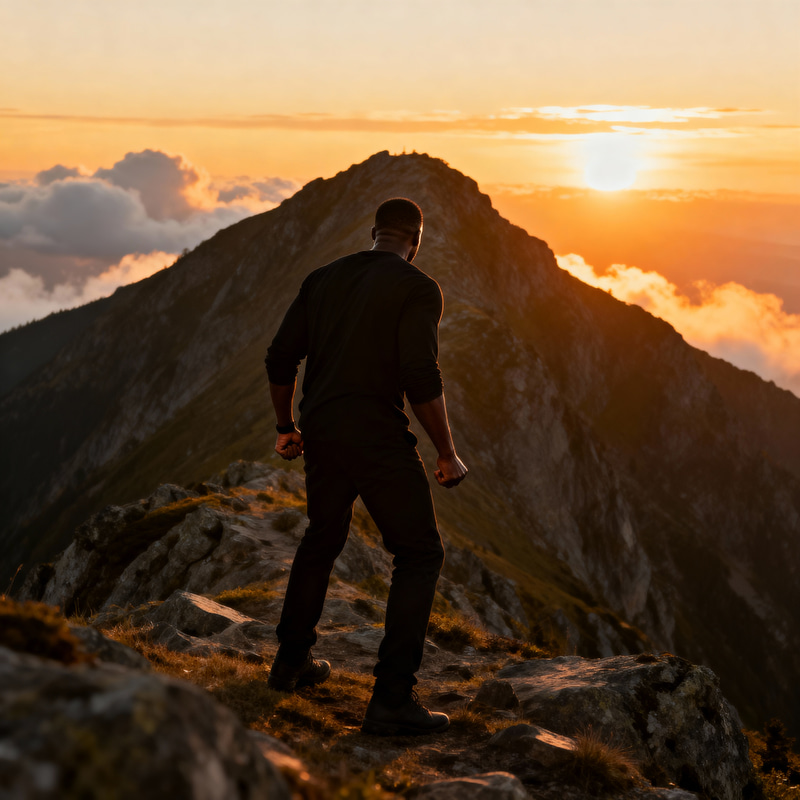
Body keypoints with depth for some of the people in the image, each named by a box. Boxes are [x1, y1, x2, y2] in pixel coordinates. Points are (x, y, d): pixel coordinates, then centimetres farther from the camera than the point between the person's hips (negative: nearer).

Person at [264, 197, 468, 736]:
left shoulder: (322, 280, 11)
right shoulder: (418, 288, -8)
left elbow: (280, 359, 12)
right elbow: (421, 378, -19)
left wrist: (287, 427, 25)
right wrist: (448, 454, -9)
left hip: (320, 433, 7)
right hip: (378, 439, -7)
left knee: (323, 540, 27)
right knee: (421, 555, 2)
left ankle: (292, 661, 39)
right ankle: (393, 700, -4)